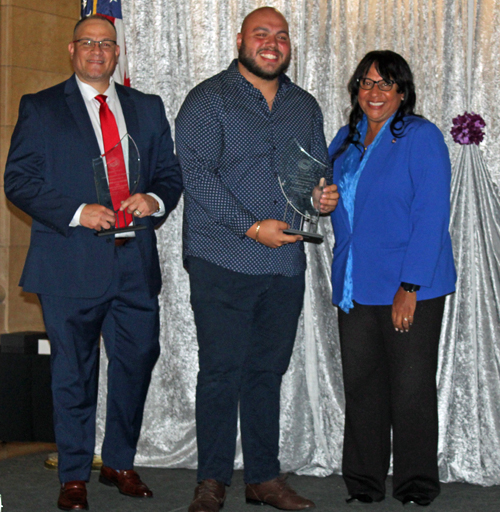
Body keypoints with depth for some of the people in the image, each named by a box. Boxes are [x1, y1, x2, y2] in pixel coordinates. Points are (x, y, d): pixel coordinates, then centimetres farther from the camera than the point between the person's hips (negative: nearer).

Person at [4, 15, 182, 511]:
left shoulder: (147, 108, 14)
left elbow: (170, 172, 15)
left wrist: (154, 200, -8)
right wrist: (76, 212, -15)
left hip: (135, 263, 4)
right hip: (71, 264, -3)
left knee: (137, 363, 8)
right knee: (73, 372, 4)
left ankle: (119, 462, 26)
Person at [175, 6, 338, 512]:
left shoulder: (304, 106, 16)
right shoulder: (208, 100, -2)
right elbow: (196, 174, -11)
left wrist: (326, 196, 0)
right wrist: (253, 227, -17)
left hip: (285, 261, 5)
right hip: (222, 261, -5)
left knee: (267, 371, 10)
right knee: (221, 370, -3)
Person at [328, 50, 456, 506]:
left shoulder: (421, 137, -7)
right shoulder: (347, 140, 12)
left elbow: (431, 217, -13)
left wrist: (410, 287, -18)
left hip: (408, 288, -6)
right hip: (356, 287, 6)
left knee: (411, 390, 1)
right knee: (361, 387, 9)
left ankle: (416, 487, 14)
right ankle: (364, 483, 20)